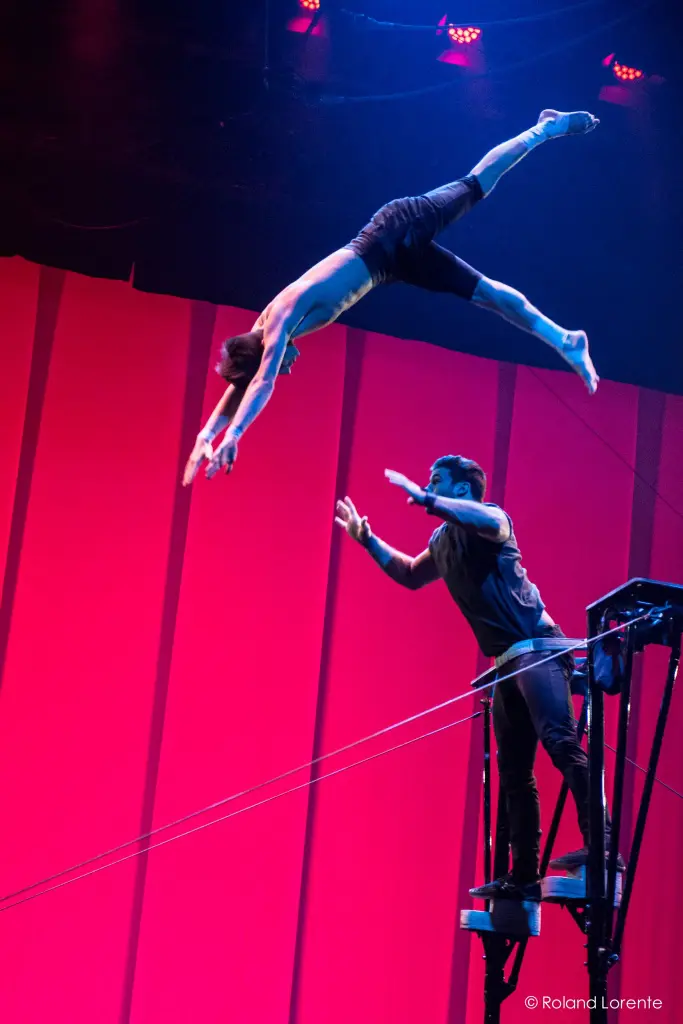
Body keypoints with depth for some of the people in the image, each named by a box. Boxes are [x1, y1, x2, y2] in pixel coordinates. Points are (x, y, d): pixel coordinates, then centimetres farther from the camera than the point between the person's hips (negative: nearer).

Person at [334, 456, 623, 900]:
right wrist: (367, 539, 33)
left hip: (536, 649, -9)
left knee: (561, 742, -24)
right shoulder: (443, 543, 20)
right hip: (509, 662, 9)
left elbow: (492, 522, -32)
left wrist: (425, 500, -29)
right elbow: (411, 575, 39)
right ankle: (523, 876, 11)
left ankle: (600, 847, -33)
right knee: (514, 772, 8)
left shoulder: (490, 520, -5)